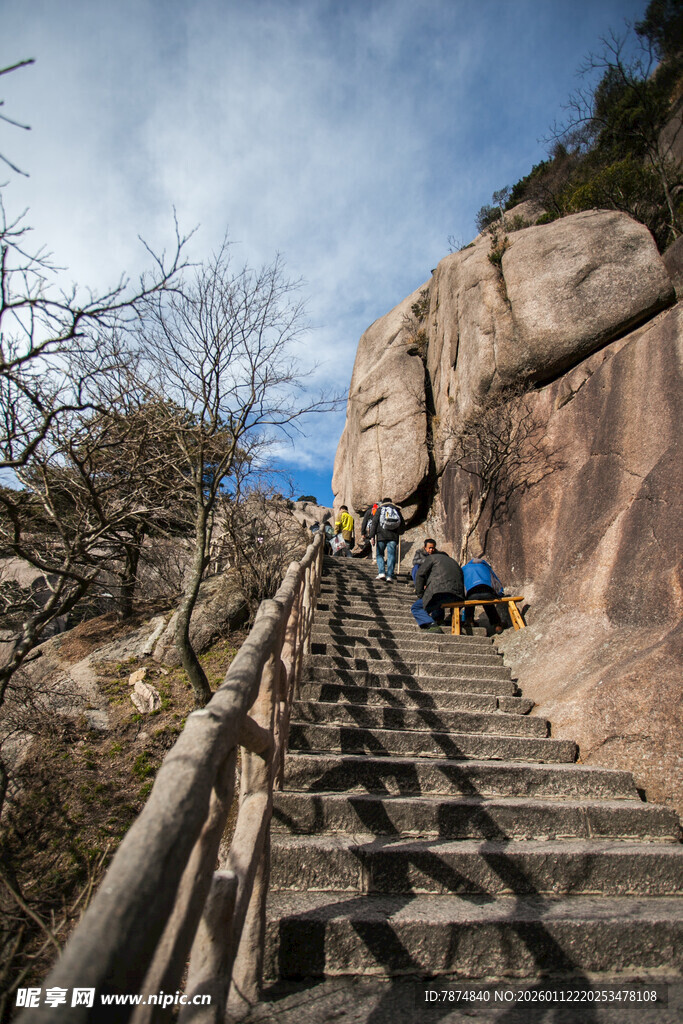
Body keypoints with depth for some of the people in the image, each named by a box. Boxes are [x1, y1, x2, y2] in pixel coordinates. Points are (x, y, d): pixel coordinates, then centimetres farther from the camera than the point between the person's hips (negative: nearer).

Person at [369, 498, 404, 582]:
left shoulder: (379, 510, 9)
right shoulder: (397, 510, 15)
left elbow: (374, 523, -1)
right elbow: (403, 525, 17)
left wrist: (372, 536, -1)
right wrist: (398, 533, 31)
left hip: (381, 536, -1)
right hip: (393, 537, 1)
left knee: (379, 554, 11)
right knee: (391, 556, 2)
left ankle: (381, 572, -4)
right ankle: (389, 575, -6)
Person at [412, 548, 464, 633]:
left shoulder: (432, 557, 17)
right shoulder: (454, 562, 34)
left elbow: (420, 574, 5)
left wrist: (420, 595, 10)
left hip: (439, 592, -7)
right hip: (457, 597, 8)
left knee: (416, 607, 7)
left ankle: (433, 626, -16)